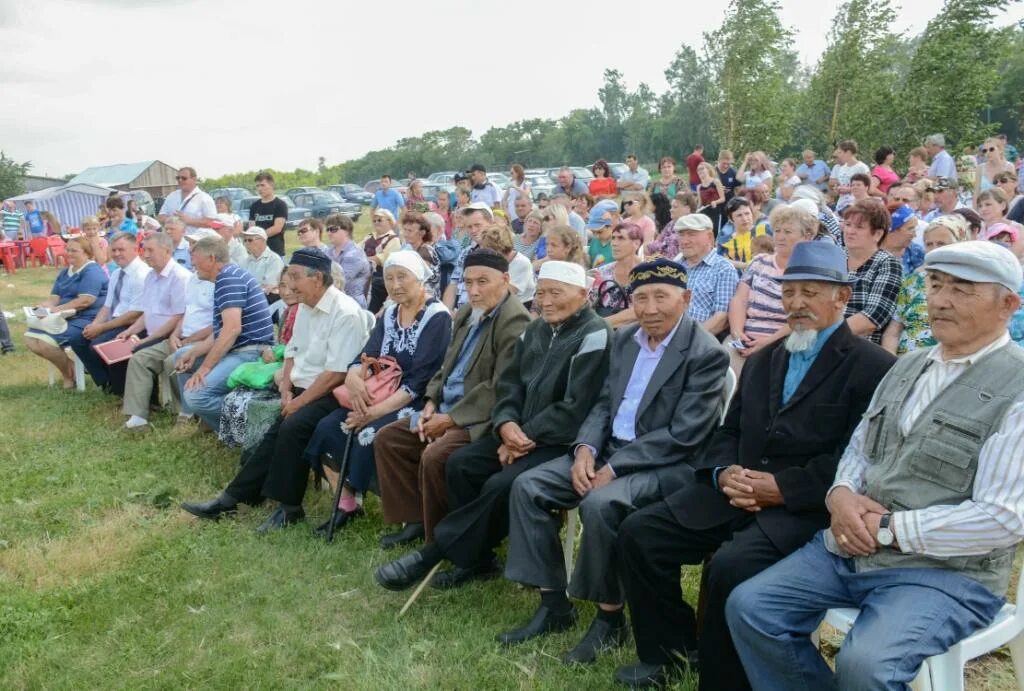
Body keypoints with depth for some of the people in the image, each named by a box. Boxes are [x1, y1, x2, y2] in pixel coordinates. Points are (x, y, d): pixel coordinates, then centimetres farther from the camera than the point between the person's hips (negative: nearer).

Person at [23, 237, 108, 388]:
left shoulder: (92, 271, -12)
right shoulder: (65, 272, 19)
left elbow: (85, 301, -23)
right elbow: (55, 296, 13)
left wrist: (57, 309, -22)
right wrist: (44, 306, -10)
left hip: (86, 320, -10)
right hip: (65, 318, 10)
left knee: (44, 341, -24)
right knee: (30, 338, -4)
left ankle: (70, 373, 0)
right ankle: (68, 368, 6)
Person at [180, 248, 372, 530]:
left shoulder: (345, 313, -17)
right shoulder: (305, 307, 10)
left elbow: (336, 373, -21)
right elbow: (292, 352, 17)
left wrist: (299, 402, -16)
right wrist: (286, 390, 1)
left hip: (331, 395, -8)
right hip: (303, 390, 8)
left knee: (292, 427, -27)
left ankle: (288, 506, -12)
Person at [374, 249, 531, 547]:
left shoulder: (515, 321, -18)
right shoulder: (465, 314, 12)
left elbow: (499, 389, -23)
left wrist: (451, 419, -20)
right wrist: (431, 403, 1)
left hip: (482, 420, -10)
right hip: (447, 410, 10)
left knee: (434, 456, -29)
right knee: (386, 439, 5)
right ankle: (414, 519, 12)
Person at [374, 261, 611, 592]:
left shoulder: (594, 335, -12)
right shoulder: (536, 329, 13)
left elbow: (576, 408, -19)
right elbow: (509, 383, 10)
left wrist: (528, 436, -18)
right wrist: (507, 425, -9)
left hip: (563, 441, -8)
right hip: (521, 433, 8)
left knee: (501, 485, -26)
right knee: (461, 463, -9)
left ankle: (432, 554, -11)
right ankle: (477, 558, 3)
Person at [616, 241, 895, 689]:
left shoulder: (872, 367, -3)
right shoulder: (763, 359, 20)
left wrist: (782, 487, -19)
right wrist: (725, 473, -4)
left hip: (805, 506, -7)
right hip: (737, 493, 7)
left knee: (731, 566, -32)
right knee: (638, 532, -6)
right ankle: (673, 650, 13)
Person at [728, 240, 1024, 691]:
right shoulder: (908, 365, 13)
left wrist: (887, 528, -16)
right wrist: (842, 495, -5)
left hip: (945, 572, -6)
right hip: (852, 549, 7)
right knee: (748, 607, -5)